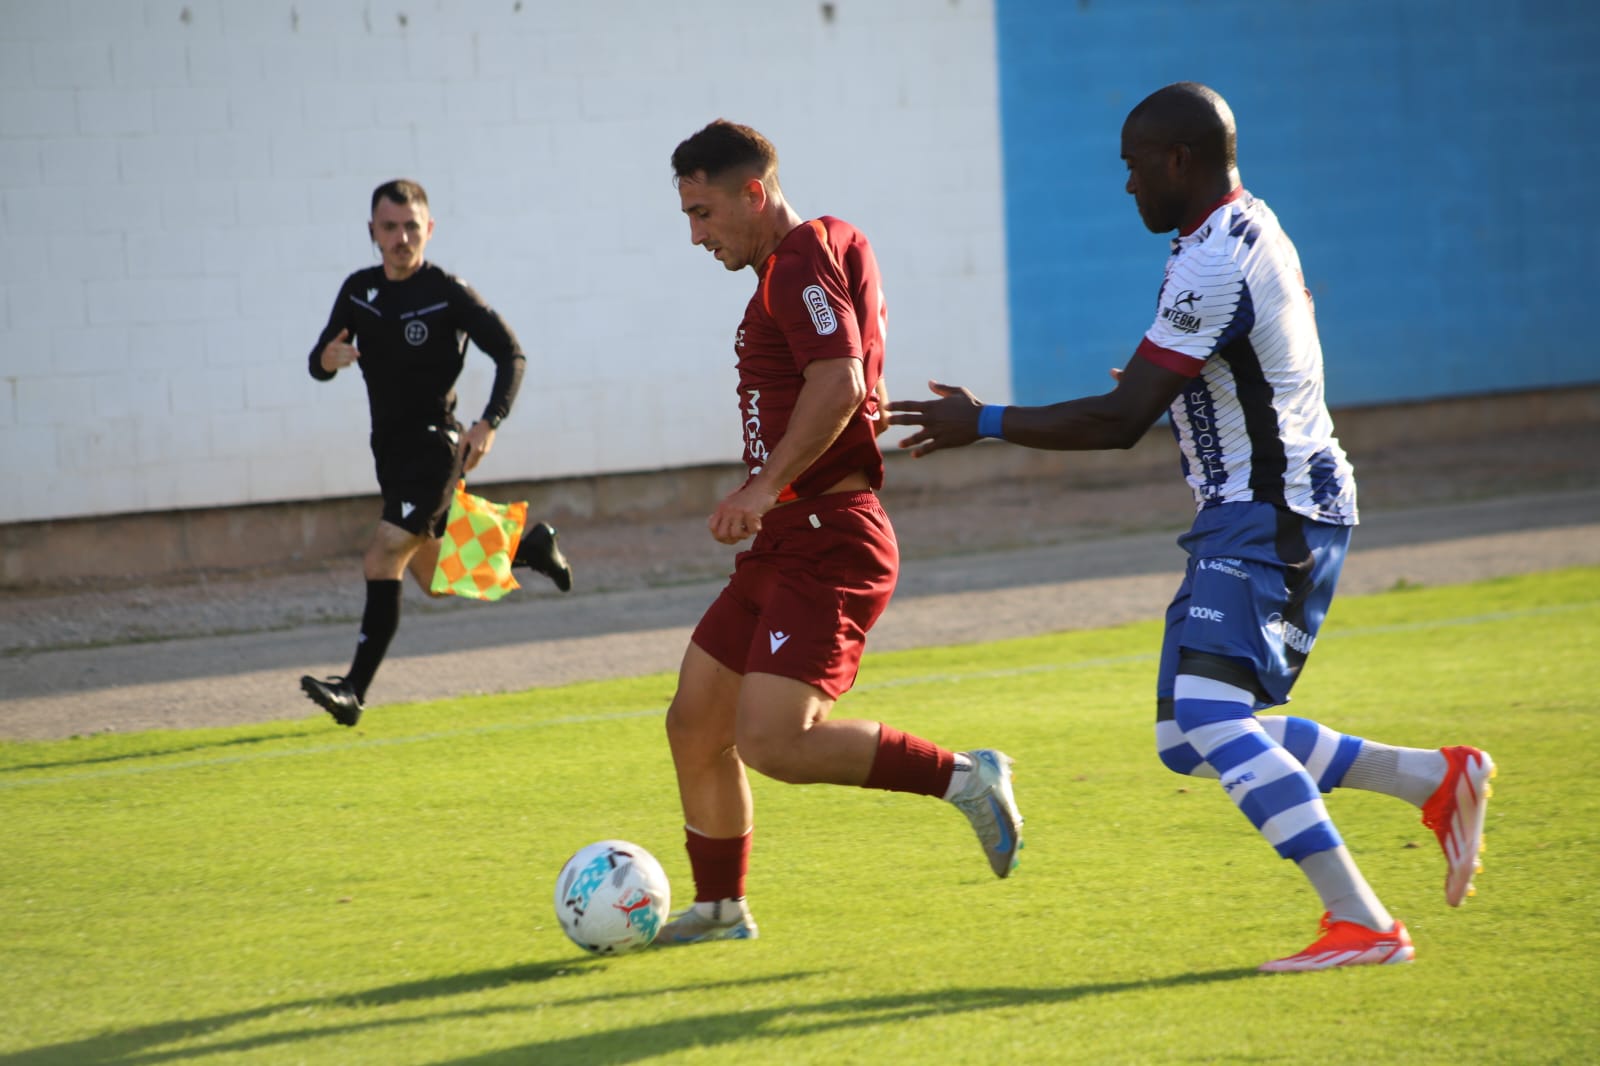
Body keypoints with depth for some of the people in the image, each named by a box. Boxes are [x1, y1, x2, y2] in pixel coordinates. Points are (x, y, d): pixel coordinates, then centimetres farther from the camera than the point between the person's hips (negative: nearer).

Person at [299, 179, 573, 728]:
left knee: (383, 560, -19)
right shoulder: (359, 291, 5)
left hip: (435, 447, -7)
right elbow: (319, 364, 9)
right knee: (436, 579, 16)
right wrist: (327, 358, -16)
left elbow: (511, 354, -7)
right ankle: (530, 546, 39)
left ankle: (355, 691, -19)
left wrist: (489, 424, -19)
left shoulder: (449, 294, -11)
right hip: (391, 450, 7)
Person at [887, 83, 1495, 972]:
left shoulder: (1213, 264, -18)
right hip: (1253, 516, 11)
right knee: (1192, 739, 10)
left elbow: (1121, 420, -20)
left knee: (1206, 719, -23)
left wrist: (984, 423, -13)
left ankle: (1362, 923, -27)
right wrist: (1169, 379, 32)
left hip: (1267, 520, -11)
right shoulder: (1250, 228, 16)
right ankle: (1438, 779, 12)